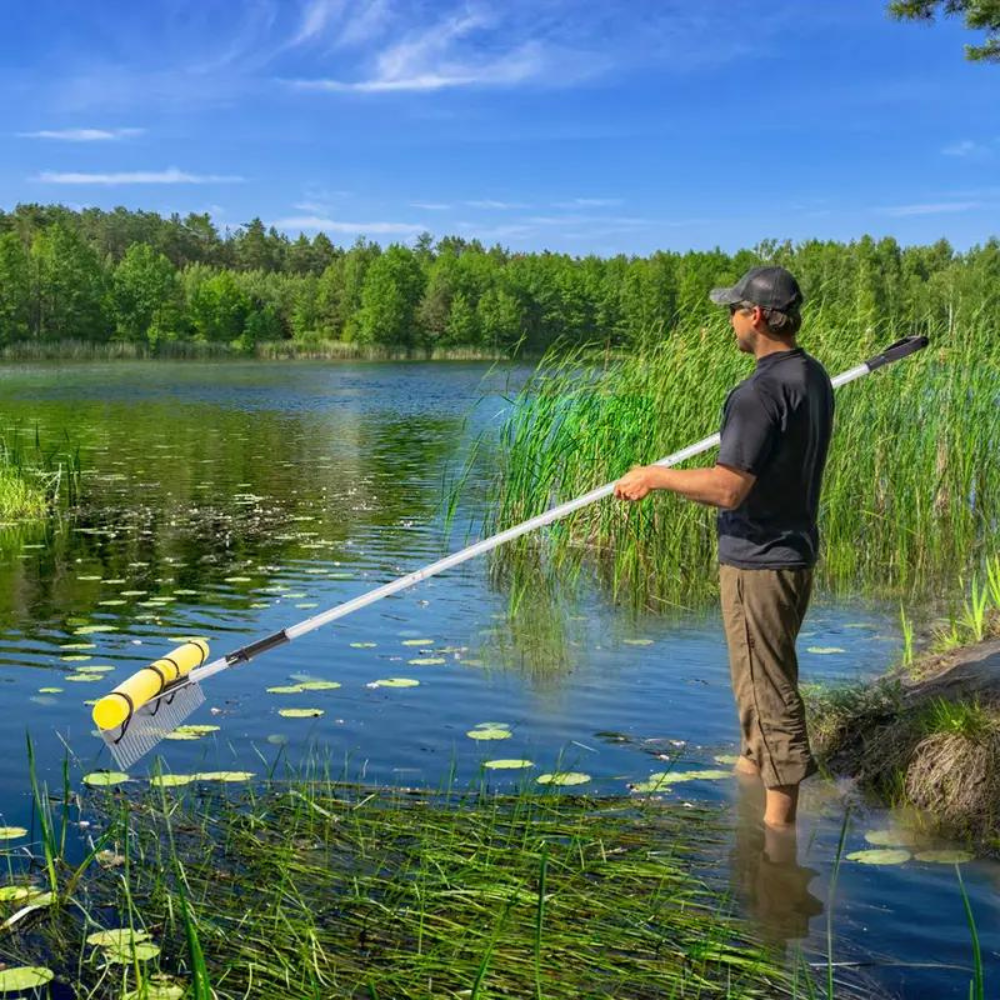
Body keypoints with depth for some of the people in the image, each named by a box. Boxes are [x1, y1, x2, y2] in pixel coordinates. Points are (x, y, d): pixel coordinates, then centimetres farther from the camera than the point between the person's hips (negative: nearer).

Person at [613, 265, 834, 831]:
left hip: (758, 560, -9)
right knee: (762, 678, 25)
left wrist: (656, 477, -15)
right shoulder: (814, 377, 7)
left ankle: (779, 823, 8)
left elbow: (728, 489, -27)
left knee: (770, 688, -1)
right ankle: (754, 765, 44)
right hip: (797, 550, 10)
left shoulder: (762, 392, -23)